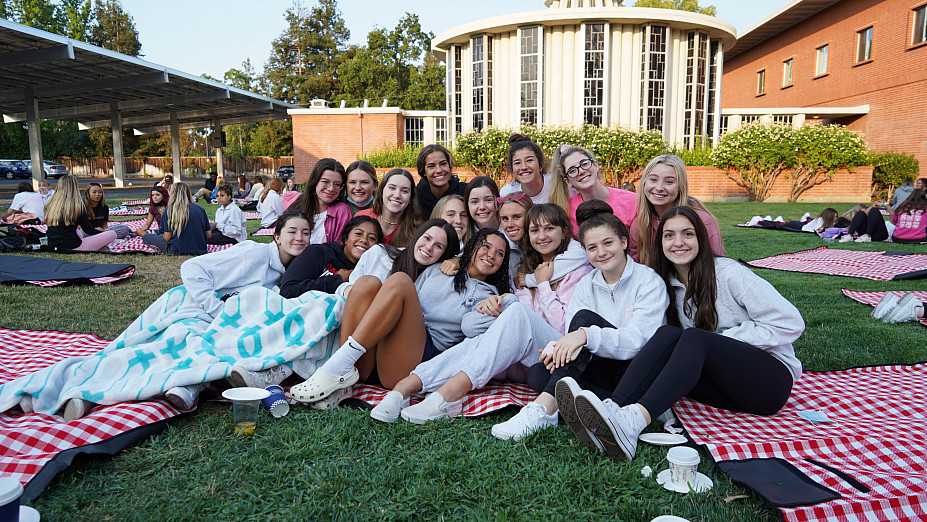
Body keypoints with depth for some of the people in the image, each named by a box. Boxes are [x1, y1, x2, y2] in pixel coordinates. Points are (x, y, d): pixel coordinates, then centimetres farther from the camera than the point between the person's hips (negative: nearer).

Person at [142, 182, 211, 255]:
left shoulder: (169, 211, -6)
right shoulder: (200, 209, 0)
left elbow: (167, 237, -8)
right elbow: (208, 235, 2)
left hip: (179, 251, -4)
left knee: (146, 237, 12)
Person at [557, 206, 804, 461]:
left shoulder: (728, 273, -9)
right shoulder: (671, 284, 8)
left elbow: (790, 323, -12)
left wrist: (724, 338, -14)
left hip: (773, 377, -4)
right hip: (725, 388, 5)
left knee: (695, 337, -31)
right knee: (668, 333, -22)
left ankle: (632, 422, -53)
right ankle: (612, 409, -46)